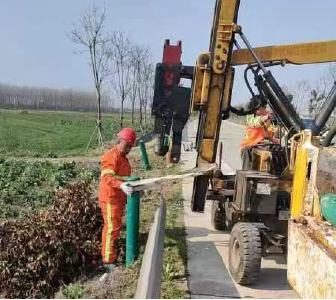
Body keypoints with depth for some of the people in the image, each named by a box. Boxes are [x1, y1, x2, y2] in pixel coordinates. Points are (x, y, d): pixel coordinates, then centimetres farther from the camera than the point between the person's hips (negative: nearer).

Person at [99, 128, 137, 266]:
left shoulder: (123, 157, 15)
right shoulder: (111, 156, -18)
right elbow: (107, 177, -30)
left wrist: (134, 187, 16)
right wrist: (121, 185, -44)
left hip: (119, 198, 10)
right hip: (110, 199, -10)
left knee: (116, 227, 19)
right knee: (112, 228, -3)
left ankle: (112, 253, 34)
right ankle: (108, 259, 7)